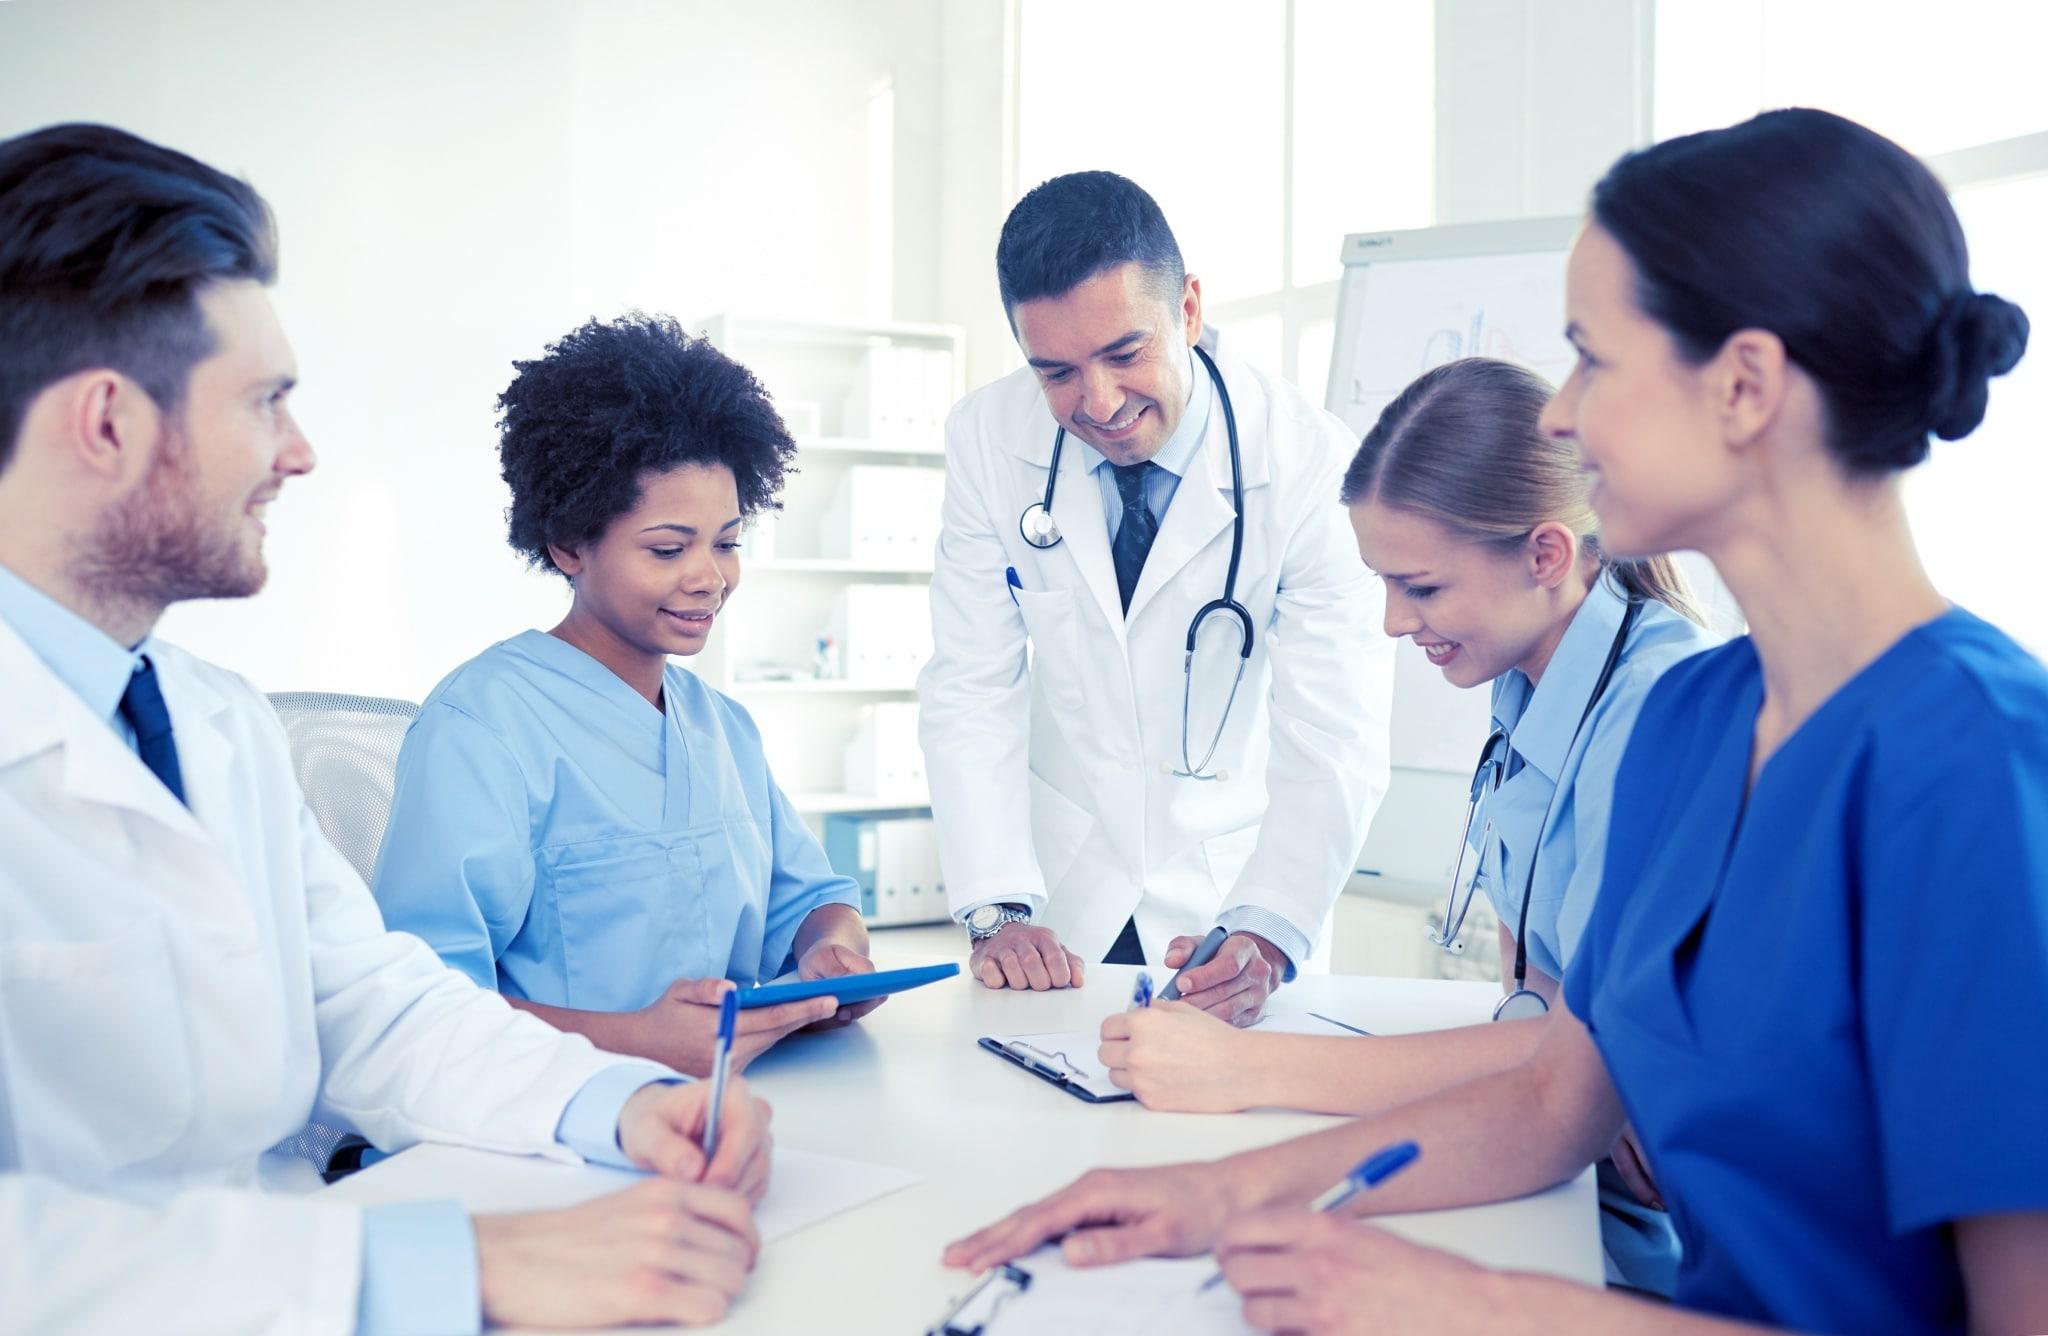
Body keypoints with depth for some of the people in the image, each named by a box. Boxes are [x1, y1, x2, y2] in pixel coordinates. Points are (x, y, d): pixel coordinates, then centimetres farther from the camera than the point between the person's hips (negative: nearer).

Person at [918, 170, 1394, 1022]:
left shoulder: (1306, 459, -19)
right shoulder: (989, 439, -12)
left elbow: (1336, 740, -20)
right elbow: (974, 688, -9)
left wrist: (1265, 935, -35)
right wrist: (997, 911, -19)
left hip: (1237, 883, -1)